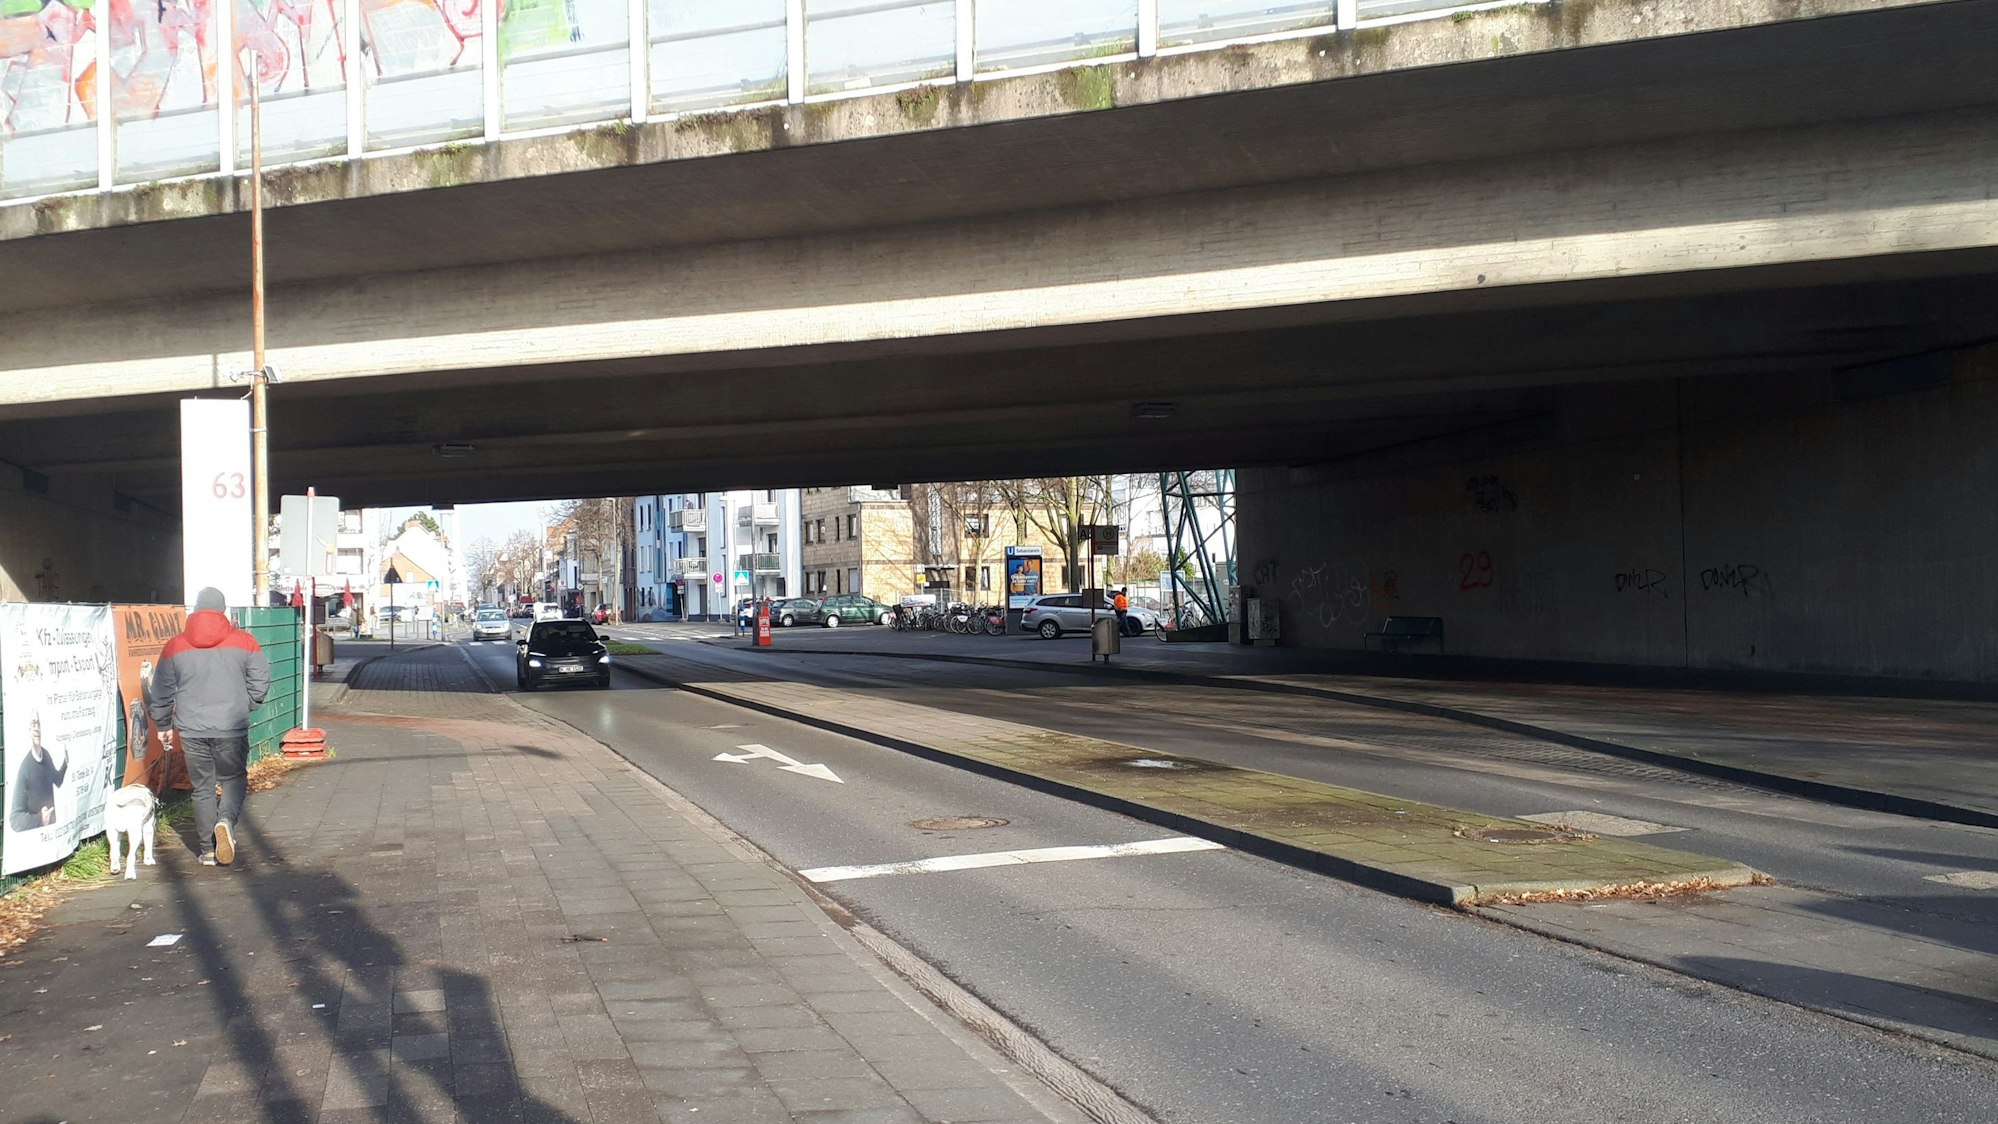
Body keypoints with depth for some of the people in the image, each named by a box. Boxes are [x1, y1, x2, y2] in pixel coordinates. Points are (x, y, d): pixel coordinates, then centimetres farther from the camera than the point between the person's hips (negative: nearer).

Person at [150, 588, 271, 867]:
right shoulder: (243, 641, -1)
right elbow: (260, 681, -1)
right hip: (232, 729, -1)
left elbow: (161, 693, 7)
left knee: (202, 787, 10)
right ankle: (226, 820, -15)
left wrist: (163, 725, 20)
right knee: (233, 779, 13)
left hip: (191, 730, 1)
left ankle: (208, 850, 10)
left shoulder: (174, 647, 4)